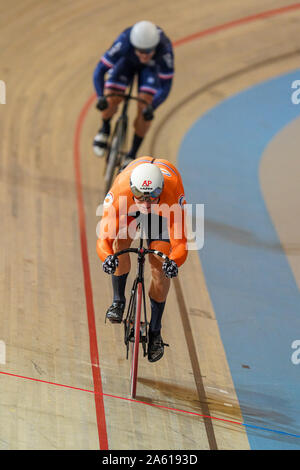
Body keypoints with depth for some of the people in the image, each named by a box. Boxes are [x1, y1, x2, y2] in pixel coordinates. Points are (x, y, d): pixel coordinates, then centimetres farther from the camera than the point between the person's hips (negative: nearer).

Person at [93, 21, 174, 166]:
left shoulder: (164, 49, -42)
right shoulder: (123, 43, -42)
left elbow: (166, 86, -34)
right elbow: (99, 71, -36)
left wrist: (152, 106, -48)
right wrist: (101, 97, -50)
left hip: (151, 67, 0)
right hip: (127, 61, 0)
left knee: (144, 109, -16)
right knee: (110, 100, -17)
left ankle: (131, 156, 3)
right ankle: (105, 129, 19)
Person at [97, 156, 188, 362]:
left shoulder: (173, 196, -45)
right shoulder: (120, 192, -43)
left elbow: (180, 242, -45)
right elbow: (104, 238, -45)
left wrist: (174, 261, -67)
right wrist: (107, 257, -66)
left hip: (164, 207, -1)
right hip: (128, 207, 1)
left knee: (159, 267, -10)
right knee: (120, 243, -27)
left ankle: (155, 331, 5)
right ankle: (118, 301, -3)